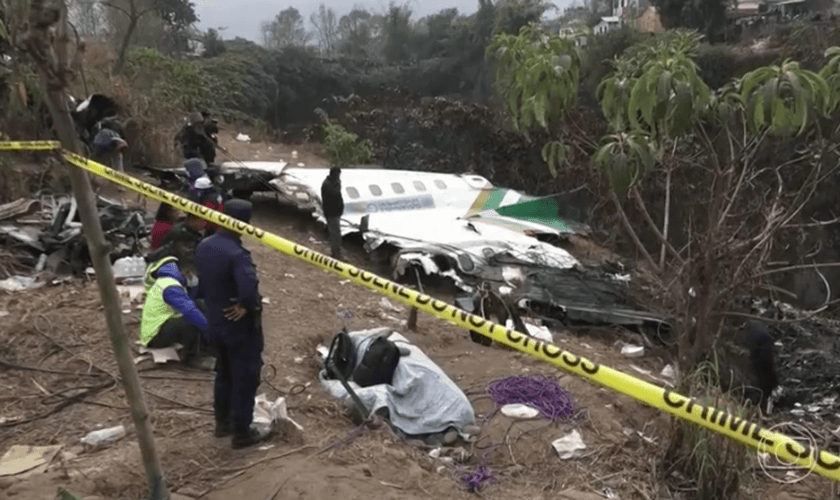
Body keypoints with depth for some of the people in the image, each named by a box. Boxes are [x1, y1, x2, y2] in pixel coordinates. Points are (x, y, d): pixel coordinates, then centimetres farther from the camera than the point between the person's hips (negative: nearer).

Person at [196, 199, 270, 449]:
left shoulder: (204, 246, -1)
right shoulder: (237, 254, -29)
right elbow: (248, 290, -41)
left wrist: (213, 303, 10)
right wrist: (248, 307, -22)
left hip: (216, 321, 8)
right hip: (241, 325, -8)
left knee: (224, 373, 24)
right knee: (245, 377, 7)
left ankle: (222, 422, 38)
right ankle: (241, 432, 19)